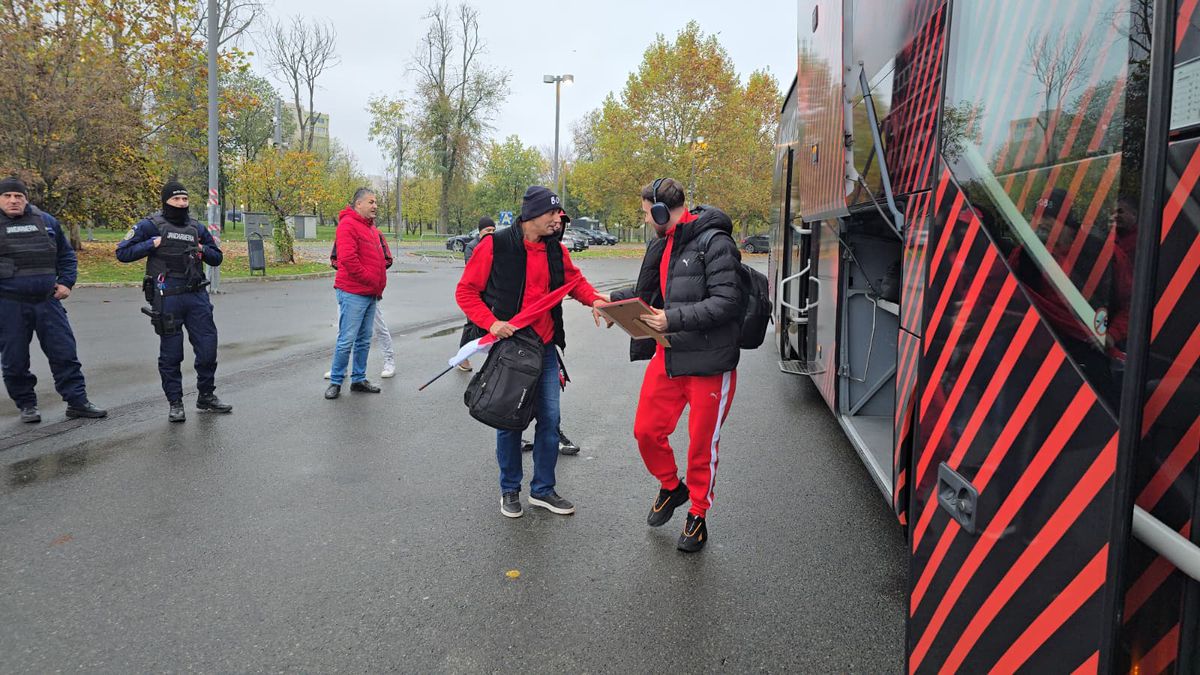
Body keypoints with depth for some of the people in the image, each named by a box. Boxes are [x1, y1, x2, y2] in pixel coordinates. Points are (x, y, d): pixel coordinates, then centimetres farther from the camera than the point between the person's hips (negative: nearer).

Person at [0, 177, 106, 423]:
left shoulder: (46, 221, 9)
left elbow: (66, 255, 17)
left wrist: (66, 282, 5)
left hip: (47, 301, 2)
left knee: (65, 353, 2)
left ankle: (77, 402, 9)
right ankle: (26, 405, 21)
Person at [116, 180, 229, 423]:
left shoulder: (196, 228, 13)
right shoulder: (151, 225, 1)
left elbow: (217, 257, 21)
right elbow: (122, 252, -1)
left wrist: (203, 250, 1)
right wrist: (152, 244, -10)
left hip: (197, 295, 4)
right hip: (167, 296, -4)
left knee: (208, 347, 4)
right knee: (171, 353, 4)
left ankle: (206, 397, 20)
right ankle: (174, 403, 14)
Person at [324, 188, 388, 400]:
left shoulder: (371, 227, 17)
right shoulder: (348, 224, -11)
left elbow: (381, 258, 23)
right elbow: (348, 259, -21)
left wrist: (379, 283, 11)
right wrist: (371, 280, -13)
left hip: (371, 294, 9)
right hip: (353, 293, -9)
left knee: (364, 340, 13)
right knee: (347, 340, -5)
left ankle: (359, 379, 21)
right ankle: (335, 381, 5)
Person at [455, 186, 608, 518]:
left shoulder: (555, 250, 3)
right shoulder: (495, 246, -12)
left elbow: (574, 279, 18)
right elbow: (466, 291, -7)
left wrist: (593, 299, -3)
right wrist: (491, 322, -20)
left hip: (545, 348, 5)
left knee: (549, 418, 8)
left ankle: (543, 489, 24)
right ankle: (509, 490, 26)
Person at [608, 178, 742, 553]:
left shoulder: (714, 244, -15)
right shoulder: (662, 246, 11)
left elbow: (726, 302, -21)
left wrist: (674, 319, -24)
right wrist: (613, 299, 18)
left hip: (708, 363, -7)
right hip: (667, 357, 7)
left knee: (702, 445, 8)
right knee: (646, 430, 11)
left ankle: (698, 516, 29)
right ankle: (671, 488, 39)